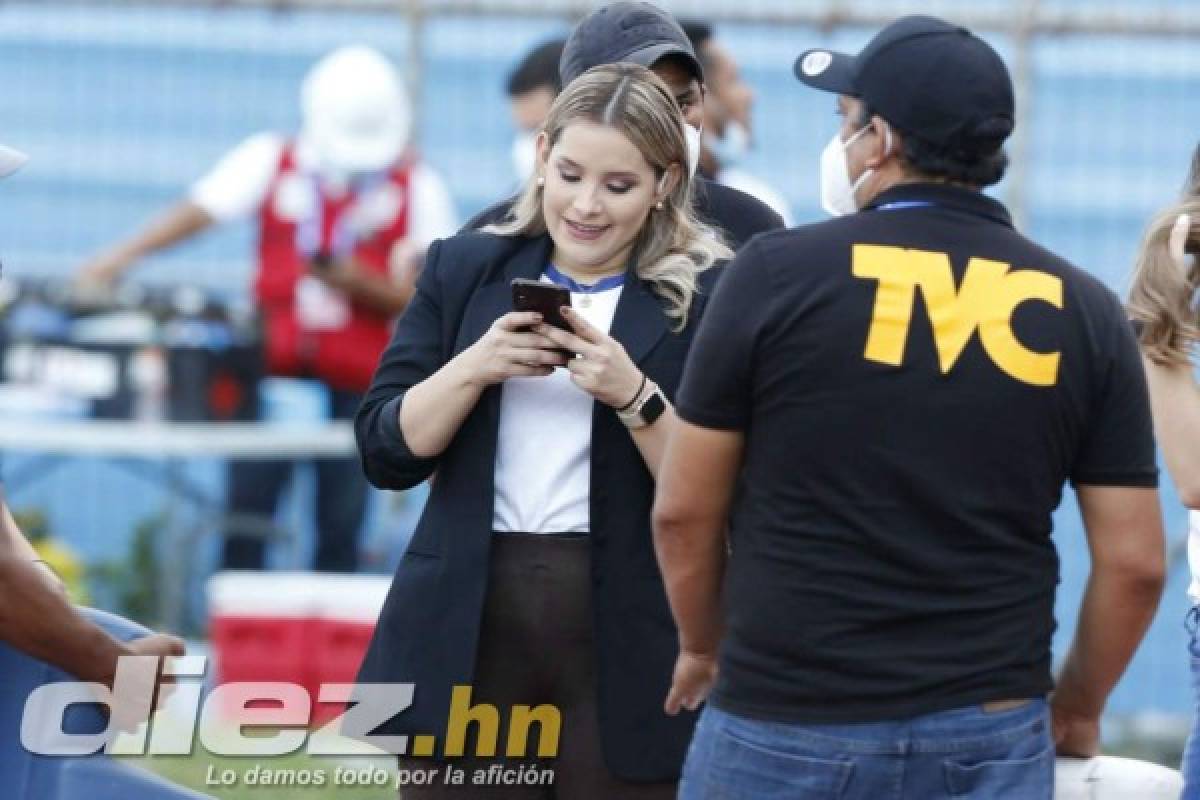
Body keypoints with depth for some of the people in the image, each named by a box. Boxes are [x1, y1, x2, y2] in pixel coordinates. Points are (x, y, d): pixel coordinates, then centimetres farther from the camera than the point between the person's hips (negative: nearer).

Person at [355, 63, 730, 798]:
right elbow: (387, 451, 6)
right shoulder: (464, 271, 10)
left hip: (628, 652, -3)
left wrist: (632, 393, -19)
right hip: (466, 637, 3)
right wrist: (474, 366, -10)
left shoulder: (706, 298, -1)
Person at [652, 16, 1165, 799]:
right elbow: (1135, 562, 3)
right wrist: (1077, 708, 18)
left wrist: (705, 646, 19)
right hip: (990, 737, 2)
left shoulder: (779, 272, -5)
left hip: (786, 728, -2)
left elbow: (684, 513, 1)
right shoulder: (1082, 311, 2)